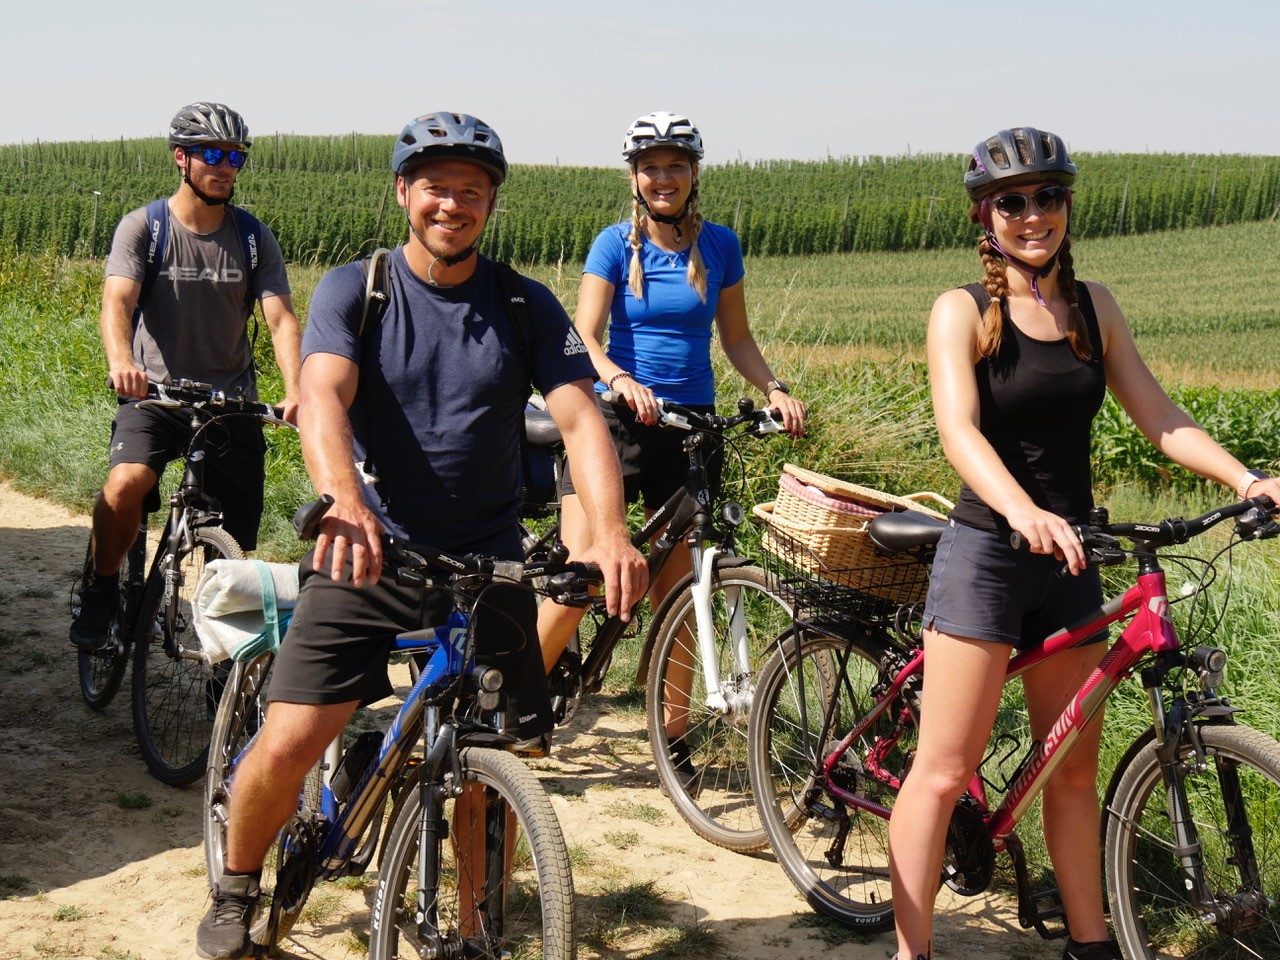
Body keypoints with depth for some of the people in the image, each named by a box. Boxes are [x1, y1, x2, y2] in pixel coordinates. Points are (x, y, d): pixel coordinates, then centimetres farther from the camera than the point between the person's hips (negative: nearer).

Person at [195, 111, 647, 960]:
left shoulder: (527, 308, 3)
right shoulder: (354, 290, -1)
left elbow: (579, 416, -8)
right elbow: (323, 397, -18)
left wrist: (611, 532, -27)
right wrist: (342, 499, -40)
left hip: (487, 566, 2)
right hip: (368, 556, -1)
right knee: (287, 746, -8)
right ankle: (237, 889, 21)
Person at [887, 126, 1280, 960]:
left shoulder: (1092, 306, 8)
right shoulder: (963, 312, -7)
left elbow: (1157, 415, 4)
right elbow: (959, 430, -22)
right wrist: (1024, 512, -39)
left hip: (1069, 561, 5)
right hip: (987, 554, -5)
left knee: (1074, 770, 14)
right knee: (945, 771, -4)